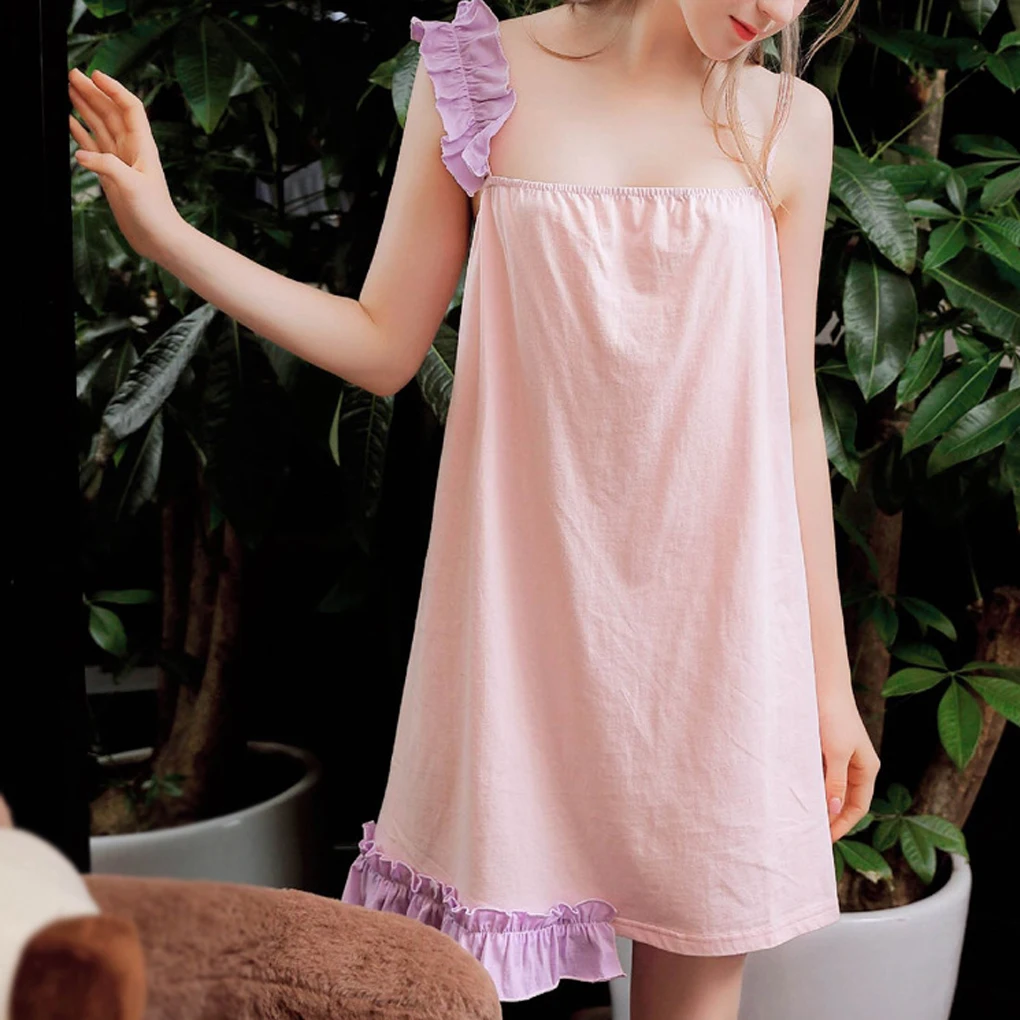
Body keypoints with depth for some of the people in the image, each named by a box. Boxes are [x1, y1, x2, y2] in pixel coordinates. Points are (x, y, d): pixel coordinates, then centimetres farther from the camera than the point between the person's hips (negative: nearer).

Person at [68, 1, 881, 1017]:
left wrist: (829, 674, 7)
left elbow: (790, 411, 5)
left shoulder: (787, 120, 3)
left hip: (712, 622, 1)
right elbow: (384, 346, 4)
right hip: (528, 614, -1)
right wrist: (166, 232, -3)